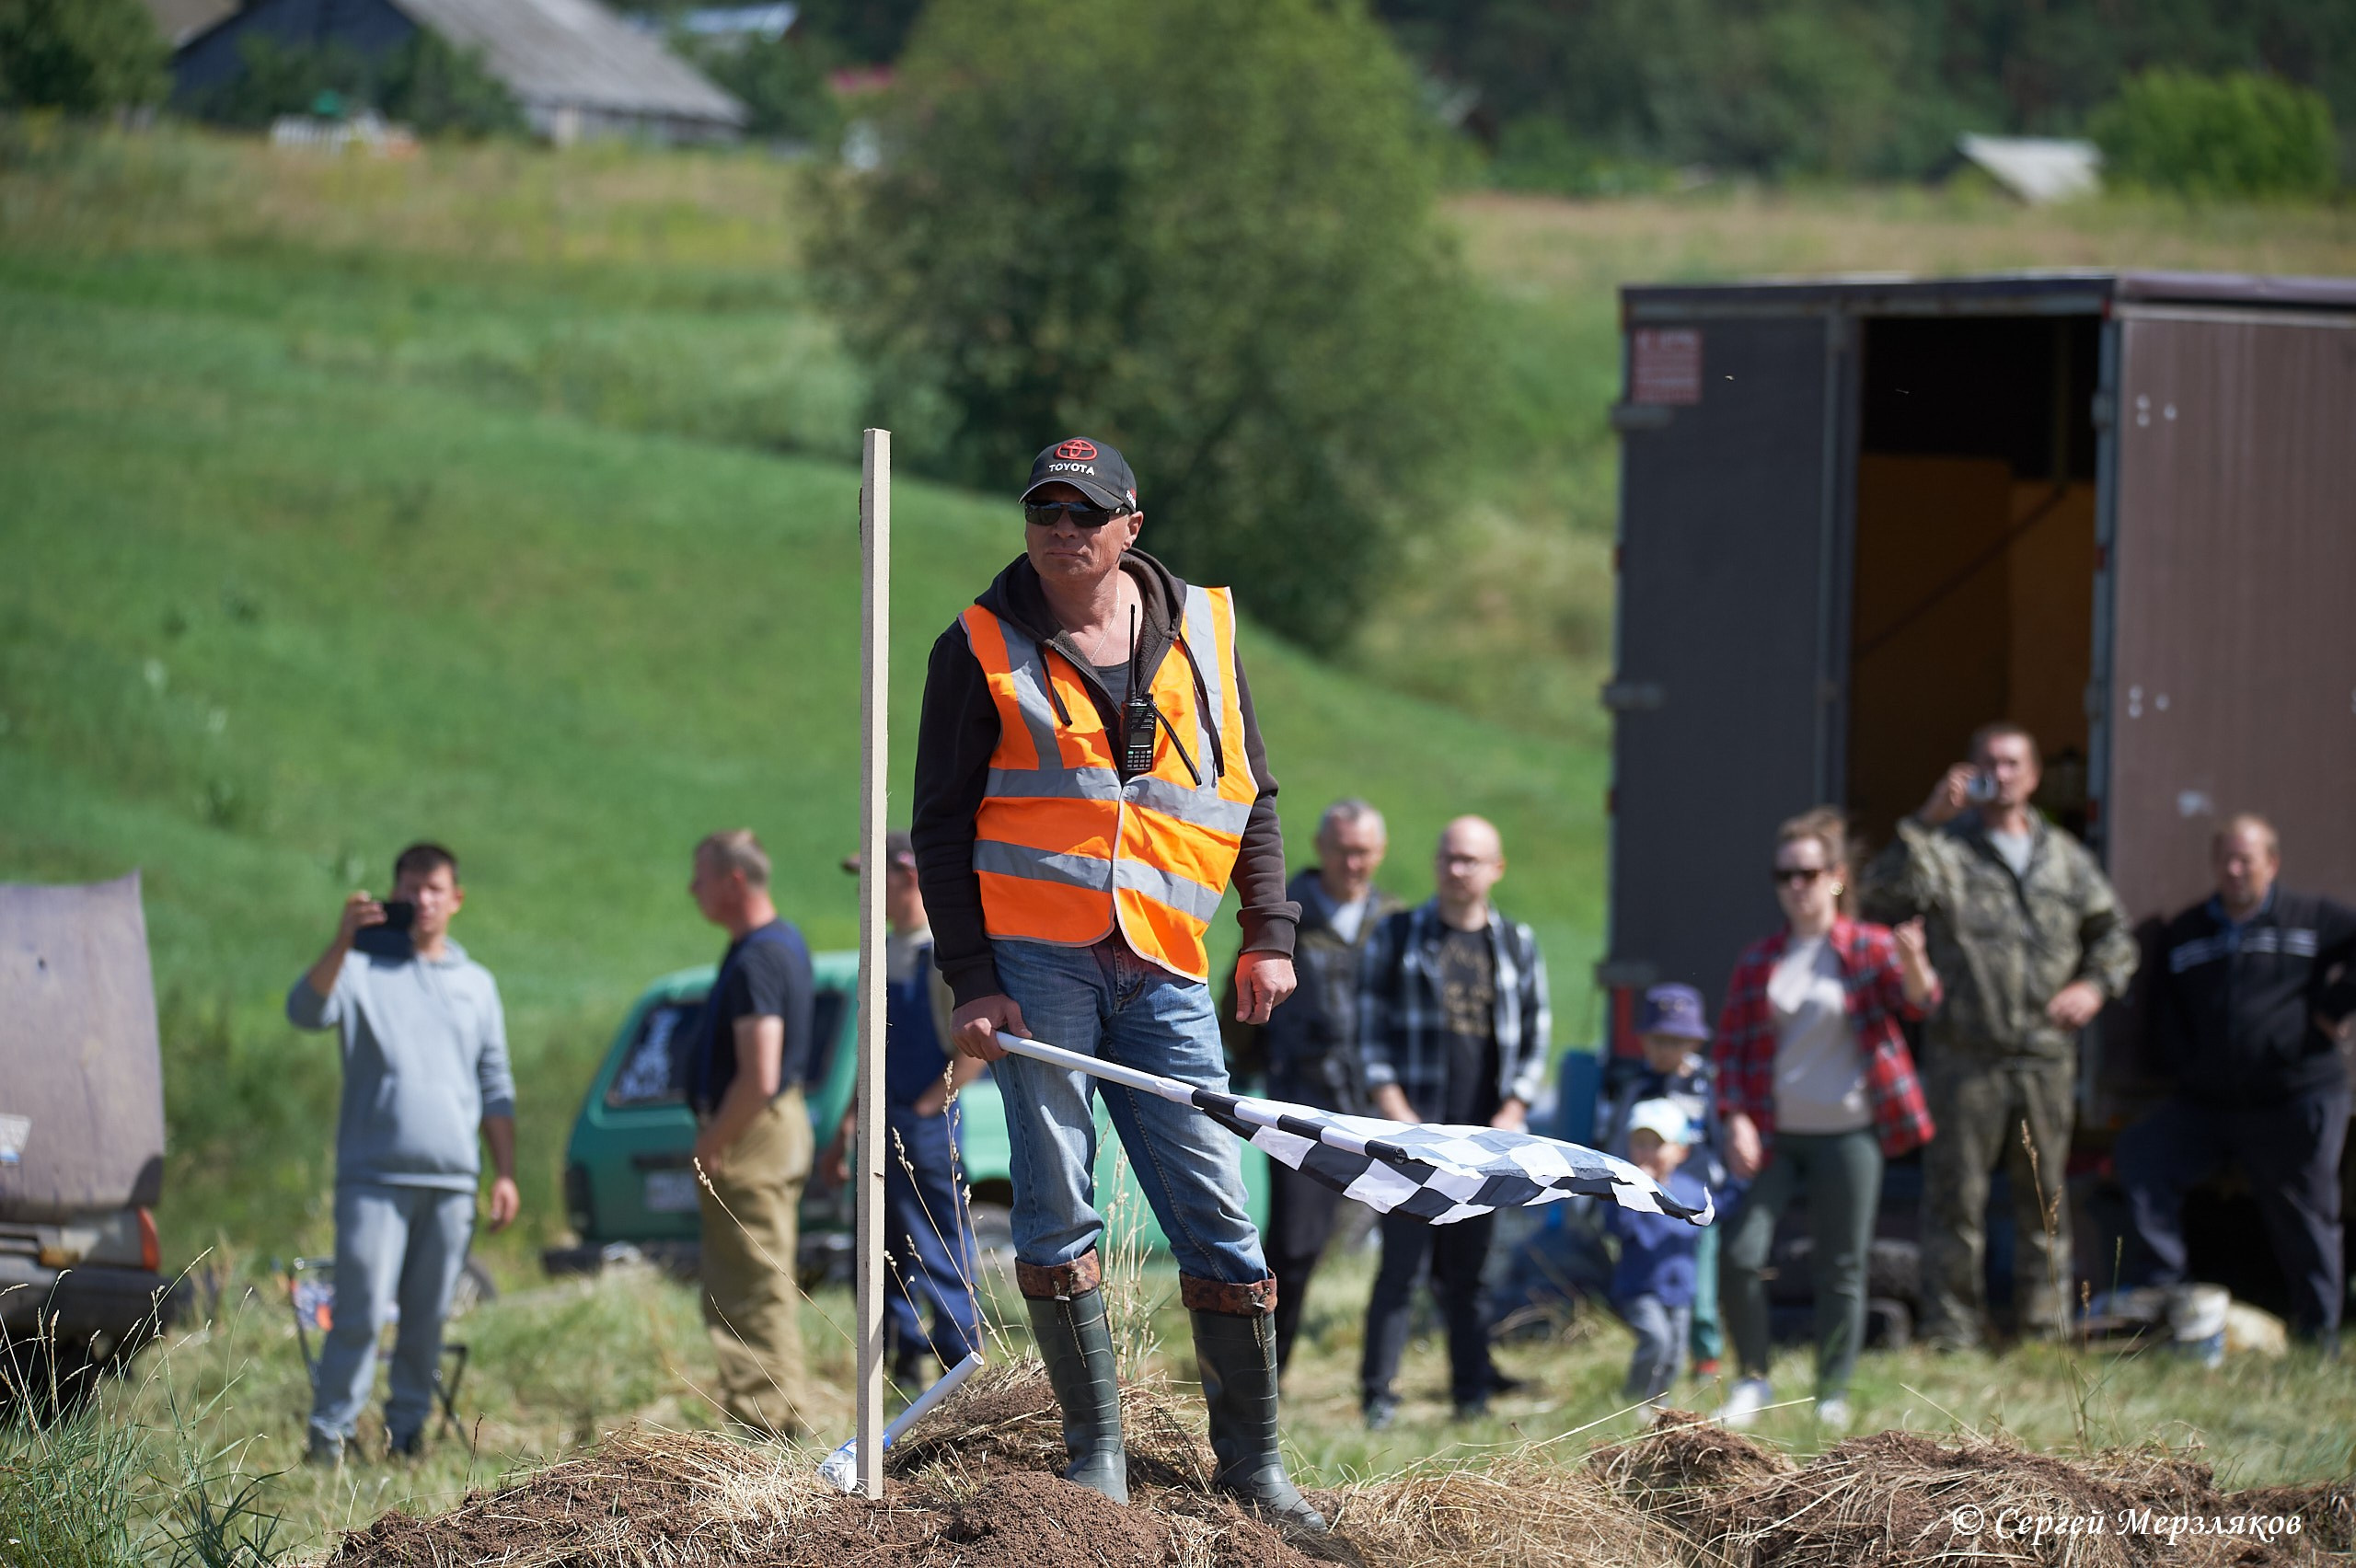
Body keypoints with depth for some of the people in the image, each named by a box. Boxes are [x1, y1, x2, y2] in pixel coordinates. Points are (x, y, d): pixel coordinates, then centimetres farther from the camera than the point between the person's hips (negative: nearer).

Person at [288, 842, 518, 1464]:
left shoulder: (476, 984, 17)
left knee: (427, 1319, 6)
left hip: (452, 1180, 4)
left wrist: (505, 1173, 10)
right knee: (361, 1314, -10)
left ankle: (408, 1430, 14)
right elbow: (306, 1010, -14)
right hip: (374, 1176, -4)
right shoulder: (363, 968, 5)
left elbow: (495, 1089, 18)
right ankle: (329, 1435, -6)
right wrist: (342, 942, -28)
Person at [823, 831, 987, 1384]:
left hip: (927, 1130, -9)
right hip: (883, 1131, 9)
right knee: (882, 1262, 10)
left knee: (940, 1261, -8)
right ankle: (901, 1375, 15)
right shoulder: (884, 950, 16)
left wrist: (926, 1108, -15)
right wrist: (848, 1128, 19)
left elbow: (977, 1049, -14)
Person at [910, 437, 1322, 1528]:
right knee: (1057, 1205, -5)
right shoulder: (982, 650, 4)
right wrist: (969, 978, -6)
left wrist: (1269, 936, 6)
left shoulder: (1200, 634, 12)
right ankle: (1096, 1455, 1)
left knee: (1216, 1213, -1)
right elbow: (942, 824, 3)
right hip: (1031, 958, -2)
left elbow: (1252, 798, 18)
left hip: (1162, 974, 2)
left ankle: (1251, 1459, 7)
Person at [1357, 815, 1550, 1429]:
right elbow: (1371, 1025, 4)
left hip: (1485, 1132, 2)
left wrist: (1513, 1111, 1)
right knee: (1402, 1264, -9)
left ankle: (1472, 1395, 11)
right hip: (1415, 1126, -2)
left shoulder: (1517, 945, 13)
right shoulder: (1399, 936, 6)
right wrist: (1391, 1104, -7)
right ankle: (1377, 1396, -7)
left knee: (1468, 1269, 6)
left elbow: (1535, 1034, 14)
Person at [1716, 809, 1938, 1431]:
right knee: (1742, 1256, -9)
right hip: (1774, 1136, 2)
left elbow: (1918, 1004, -17)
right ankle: (1752, 1379, 9)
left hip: (1848, 1136, -2)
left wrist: (1914, 967, -40)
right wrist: (1737, 1118, -6)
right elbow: (1731, 1047, 8)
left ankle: (1833, 1397, 12)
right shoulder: (1758, 962, 7)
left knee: (1842, 1270, 2)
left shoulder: (1869, 949, -1)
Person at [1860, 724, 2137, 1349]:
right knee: (1956, 1197, -3)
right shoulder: (1946, 849, 2)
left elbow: (2113, 934, 25)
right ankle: (1951, 1332, 3)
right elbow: (1885, 897, -15)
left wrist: (2096, 985, 6)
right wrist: (1925, 822, -19)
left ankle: (2045, 1325, 16)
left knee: (2044, 1198, 8)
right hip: (1965, 1057, -4)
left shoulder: (2065, 858, 15)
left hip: (2047, 1059, 4)